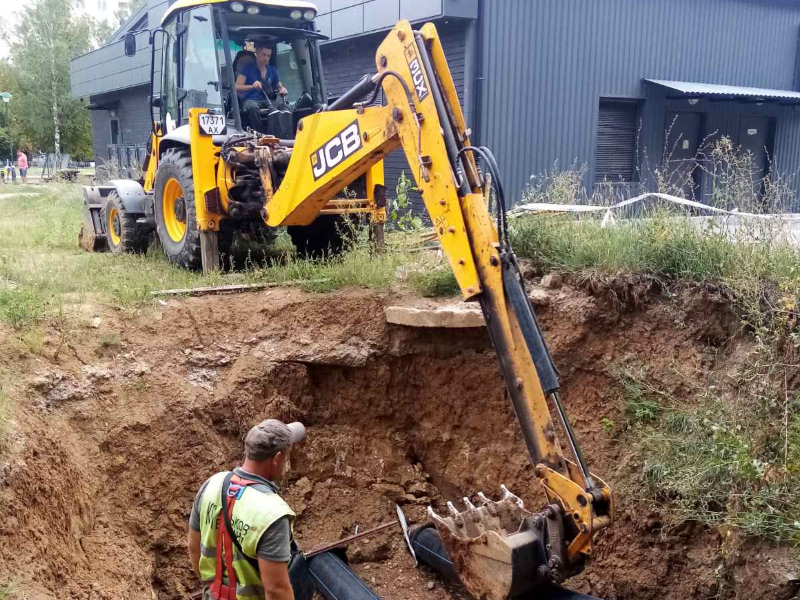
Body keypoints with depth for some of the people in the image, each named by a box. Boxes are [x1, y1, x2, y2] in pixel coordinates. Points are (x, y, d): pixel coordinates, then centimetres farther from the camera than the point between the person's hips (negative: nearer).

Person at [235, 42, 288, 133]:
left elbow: (280, 86, 20)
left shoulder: (272, 70, 15)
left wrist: (283, 90, -6)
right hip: (250, 100, -3)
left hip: (267, 100, 3)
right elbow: (237, 87, -5)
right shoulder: (248, 68, 4)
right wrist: (252, 86, -24)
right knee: (253, 108, -42)